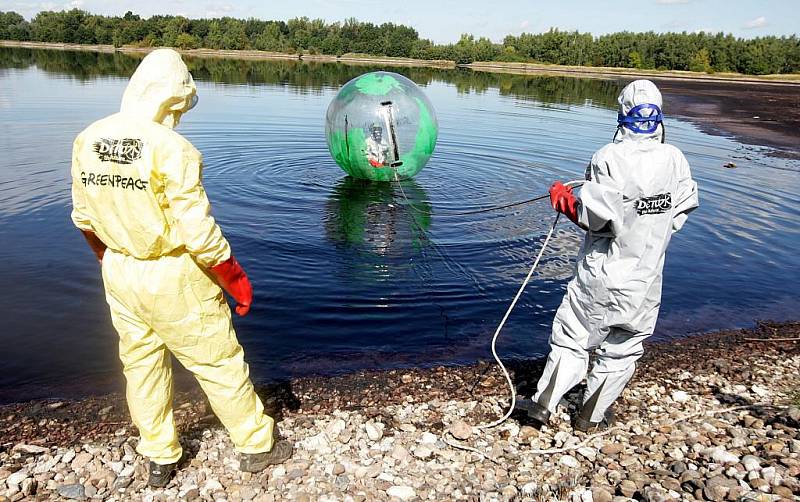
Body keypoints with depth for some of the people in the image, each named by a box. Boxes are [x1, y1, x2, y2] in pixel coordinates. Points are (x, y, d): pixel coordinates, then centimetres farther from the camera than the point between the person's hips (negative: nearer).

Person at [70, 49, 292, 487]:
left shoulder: (87, 140, -1)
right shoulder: (172, 150, -23)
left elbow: (84, 217, 9)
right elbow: (200, 234, -22)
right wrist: (236, 280, -8)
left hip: (119, 274, 7)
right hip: (173, 278, -6)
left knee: (142, 365, 20)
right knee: (219, 363, 10)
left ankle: (159, 459, 36)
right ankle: (257, 445, 28)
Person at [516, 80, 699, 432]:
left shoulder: (610, 158, -17)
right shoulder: (675, 159, -3)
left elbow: (595, 217, -19)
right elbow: (680, 213, 4)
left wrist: (564, 199, -4)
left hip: (601, 274, -3)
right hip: (646, 278, 4)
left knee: (572, 339, 11)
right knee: (621, 350, 16)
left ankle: (544, 403, 17)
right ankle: (592, 416, 29)